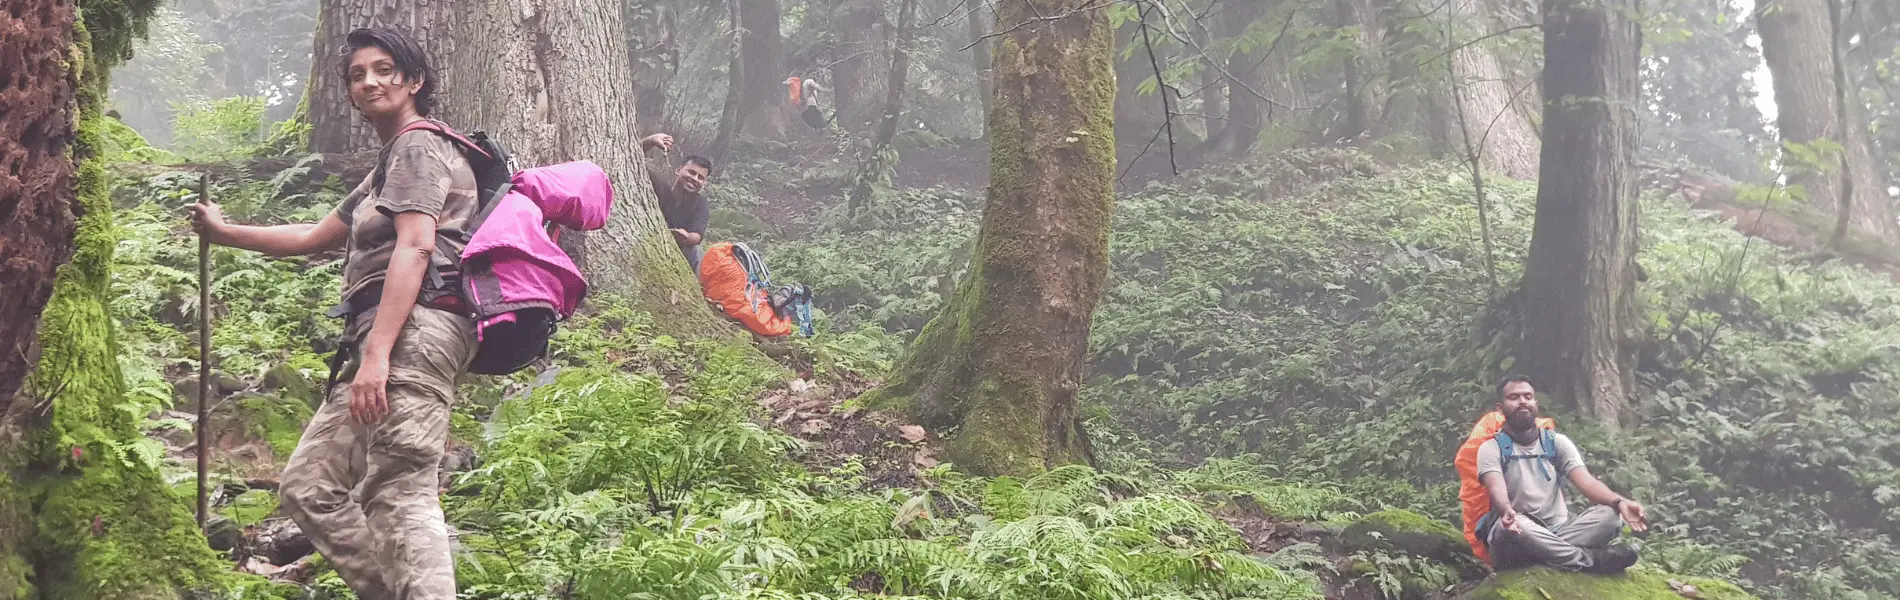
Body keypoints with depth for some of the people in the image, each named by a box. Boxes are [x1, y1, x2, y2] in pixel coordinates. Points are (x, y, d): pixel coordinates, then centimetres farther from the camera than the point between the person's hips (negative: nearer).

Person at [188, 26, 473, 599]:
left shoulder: (418, 148, -1)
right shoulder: (386, 170, 31)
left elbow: (414, 248, -16)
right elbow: (312, 238, 41)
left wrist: (376, 354, -25)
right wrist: (223, 232, 46)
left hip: (414, 331, -10)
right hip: (382, 340, 10)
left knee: (401, 497, -19)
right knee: (308, 484, 8)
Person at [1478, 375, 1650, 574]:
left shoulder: (1556, 442, 10)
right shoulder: (1492, 448, -2)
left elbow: (1585, 481, -6)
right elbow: (1497, 489, -22)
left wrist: (1619, 502, -28)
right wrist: (1506, 511, -47)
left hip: (1558, 532, 4)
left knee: (1610, 514, -20)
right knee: (1511, 526, -39)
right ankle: (1588, 559, -31)